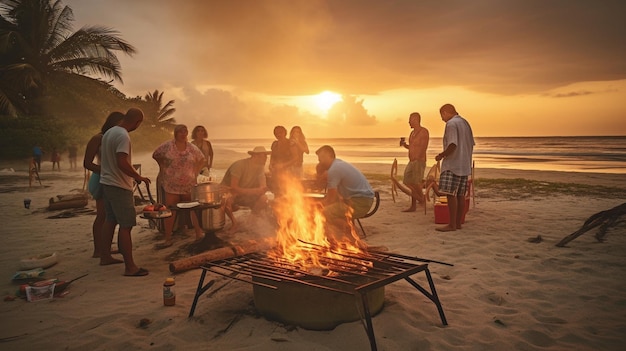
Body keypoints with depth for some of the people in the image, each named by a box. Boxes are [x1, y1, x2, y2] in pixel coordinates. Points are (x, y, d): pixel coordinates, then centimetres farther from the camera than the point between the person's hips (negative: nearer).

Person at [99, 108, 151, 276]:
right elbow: (122, 163, -28)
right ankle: (130, 267, -4)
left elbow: (101, 156, 18)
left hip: (106, 182, 10)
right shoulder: (123, 136, -20)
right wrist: (139, 177, -17)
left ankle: (105, 256, 31)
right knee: (126, 226, -7)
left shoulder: (109, 132, 9)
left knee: (110, 220, 19)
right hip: (119, 186, -10)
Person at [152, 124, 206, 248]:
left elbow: (202, 160, 17)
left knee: (193, 209, 3)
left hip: (189, 185, 1)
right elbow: (155, 155, 12)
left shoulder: (192, 148, 4)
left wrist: (196, 172, 8)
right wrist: (163, 167, 7)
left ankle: (199, 233, 16)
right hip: (171, 185, -1)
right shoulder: (167, 146, -2)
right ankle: (167, 239, 9)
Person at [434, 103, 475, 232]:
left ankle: (452, 224, -9)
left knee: (450, 194, -9)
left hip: (452, 165, -9)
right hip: (465, 165, 10)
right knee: (460, 195, 9)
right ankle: (458, 223, 12)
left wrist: (441, 155, -9)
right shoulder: (465, 123, 17)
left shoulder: (451, 124, -11)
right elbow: (471, 145, 19)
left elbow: (453, 145, -22)